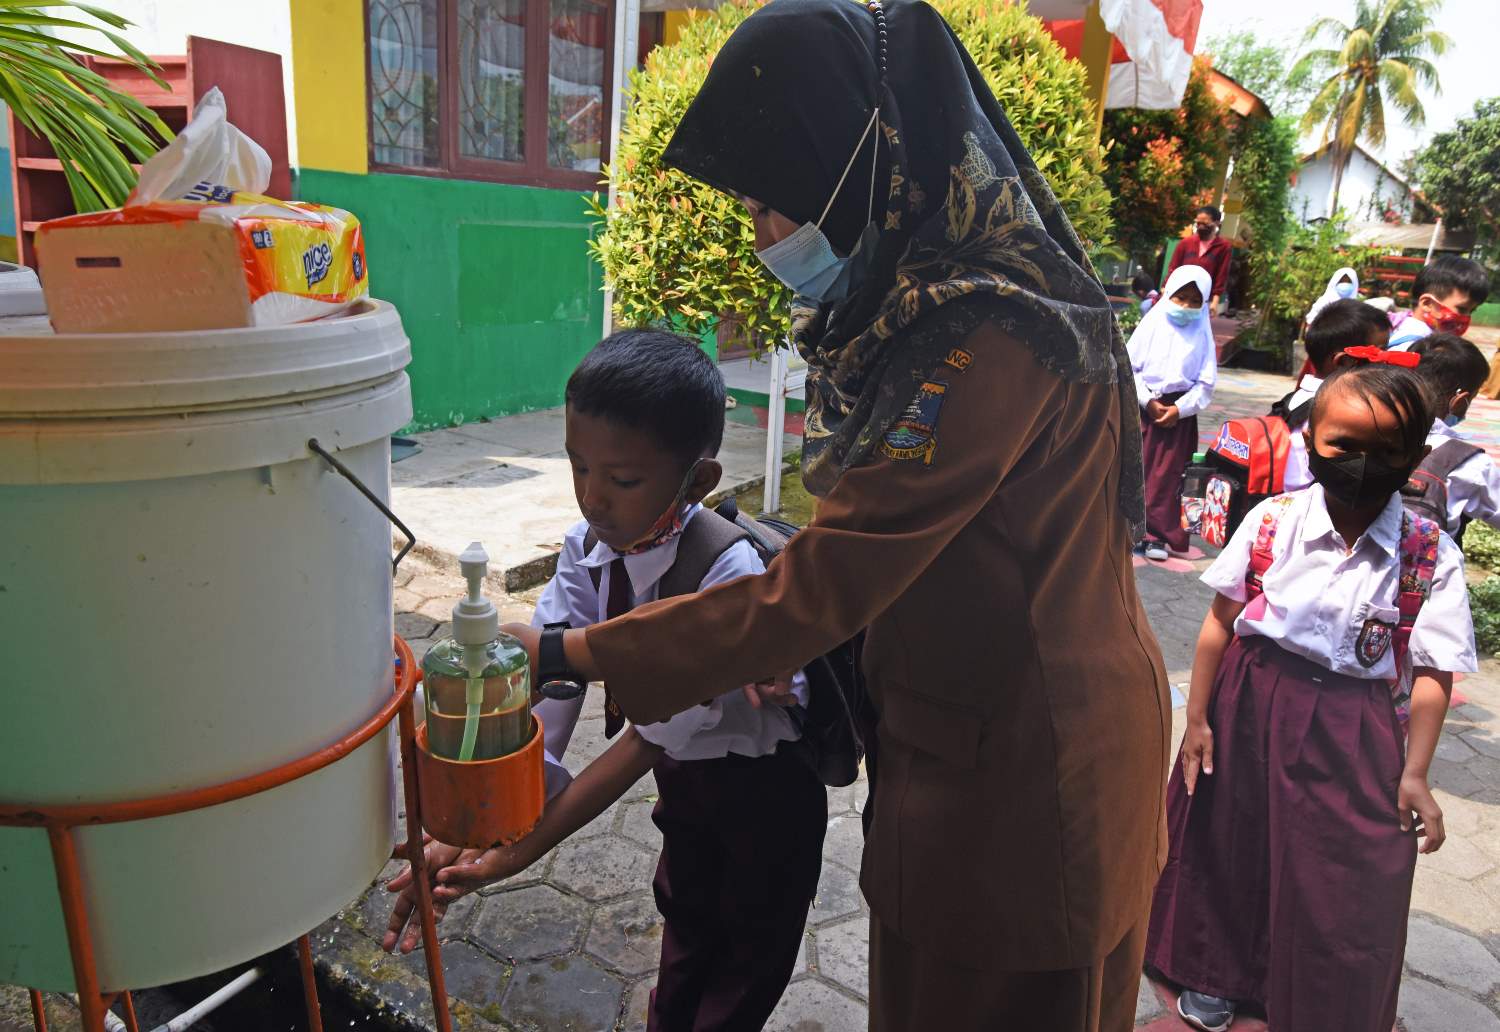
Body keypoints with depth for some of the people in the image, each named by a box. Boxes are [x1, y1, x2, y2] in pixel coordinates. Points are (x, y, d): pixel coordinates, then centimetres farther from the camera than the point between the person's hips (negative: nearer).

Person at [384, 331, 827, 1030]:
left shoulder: (728, 577, -37)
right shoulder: (589, 548, -17)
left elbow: (652, 737, -33)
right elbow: (542, 693, -23)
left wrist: (514, 858, -33)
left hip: (764, 786, -5)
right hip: (686, 774, 6)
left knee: (750, 955, 16)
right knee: (684, 926, 27)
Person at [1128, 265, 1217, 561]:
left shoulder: (1202, 335, 2)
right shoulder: (1151, 324, -1)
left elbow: (1206, 383, 1)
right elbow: (1129, 367, -3)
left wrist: (1179, 408, -11)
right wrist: (1148, 401, -11)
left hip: (1180, 411, 1)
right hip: (1143, 406, 0)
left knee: (1167, 476, 3)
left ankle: (1156, 534, 10)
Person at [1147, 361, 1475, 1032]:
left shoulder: (1430, 556, -9)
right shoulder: (1271, 521, -9)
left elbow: (1432, 673, -6)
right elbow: (1221, 621, -3)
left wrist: (1414, 773, -8)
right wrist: (1197, 717, -1)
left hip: (1352, 730, 0)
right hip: (1250, 705, 1)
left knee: (1343, 880, 7)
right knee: (1230, 840, 15)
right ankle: (1218, 974, 42)